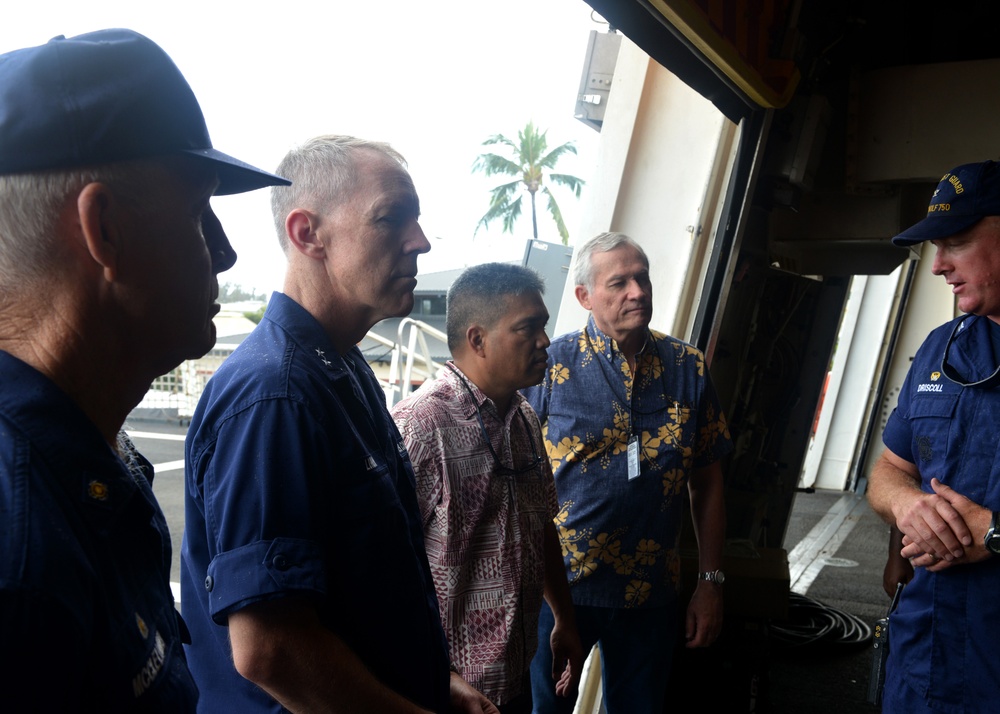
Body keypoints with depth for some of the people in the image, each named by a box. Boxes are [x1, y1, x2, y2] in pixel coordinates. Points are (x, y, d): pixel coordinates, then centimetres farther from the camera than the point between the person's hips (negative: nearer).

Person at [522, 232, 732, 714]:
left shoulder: (689, 368, -1)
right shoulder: (549, 366, -9)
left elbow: (707, 484, 4)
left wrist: (711, 582, 4)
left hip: (650, 594, 2)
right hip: (558, 584, -2)